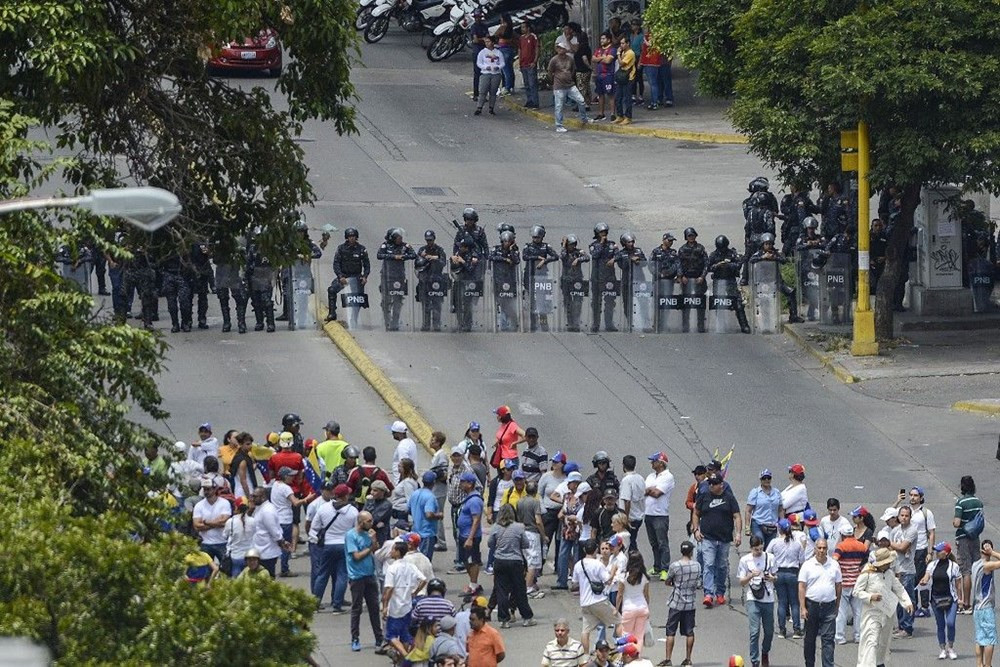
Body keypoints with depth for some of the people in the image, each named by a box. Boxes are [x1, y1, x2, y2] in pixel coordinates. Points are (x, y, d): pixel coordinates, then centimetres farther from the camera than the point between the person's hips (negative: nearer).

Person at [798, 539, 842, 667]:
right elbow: (802, 587, -3)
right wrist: (803, 608, -9)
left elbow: (838, 586, 12)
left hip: (829, 606, 1)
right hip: (812, 605, -1)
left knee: (828, 639, -5)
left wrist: (837, 606, 10)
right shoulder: (808, 565, -1)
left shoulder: (834, 565, 6)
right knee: (810, 638, 10)